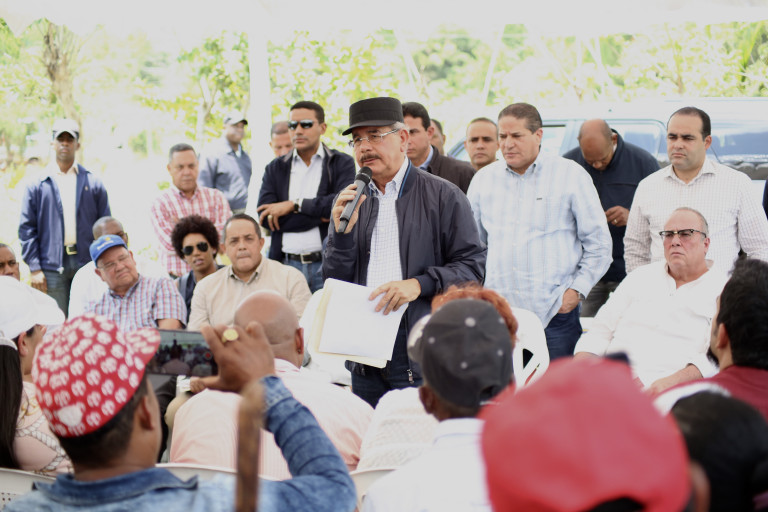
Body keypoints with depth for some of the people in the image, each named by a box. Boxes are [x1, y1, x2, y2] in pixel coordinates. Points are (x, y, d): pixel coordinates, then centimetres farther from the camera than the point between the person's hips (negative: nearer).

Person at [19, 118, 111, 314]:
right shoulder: (37, 186, 6)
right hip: (52, 267, -1)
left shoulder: (93, 183, 10)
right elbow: (27, 229, 3)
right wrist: (34, 268, -5)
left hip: (86, 264, 1)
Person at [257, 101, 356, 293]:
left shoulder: (342, 163, 8)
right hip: (287, 263, 2)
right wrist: (320, 216, -8)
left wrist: (295, 205, -8)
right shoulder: (275, 169, 13)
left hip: (327, 264, -2)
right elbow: (266, 218, -1)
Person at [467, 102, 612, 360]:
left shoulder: (571, 175, 4)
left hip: (555, 313, -2)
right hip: (497, 314, 2)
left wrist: (576, 290, -4)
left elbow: (598, 244, 6)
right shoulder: (484, 179, 13)